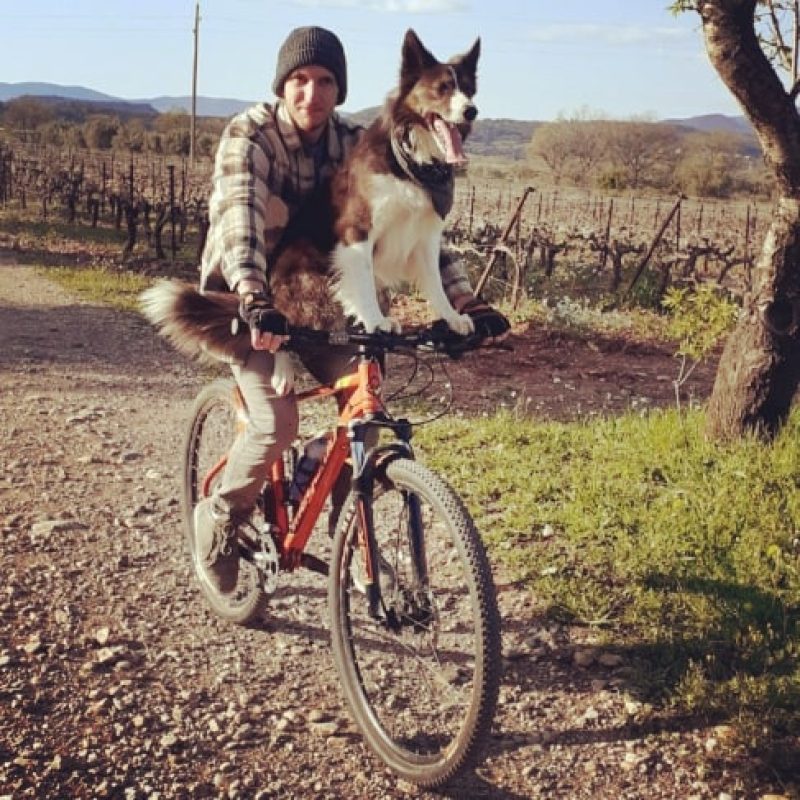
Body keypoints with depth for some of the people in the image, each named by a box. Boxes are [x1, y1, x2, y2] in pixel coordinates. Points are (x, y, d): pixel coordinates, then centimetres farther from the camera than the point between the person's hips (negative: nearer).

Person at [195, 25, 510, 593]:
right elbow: (241, 215, -36)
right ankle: (219, 517, 8)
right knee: (277, 426, -22)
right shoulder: (248, 136, -19)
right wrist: (255, 301, -55)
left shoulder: (353, 146, -7)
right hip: (251, 302, -4)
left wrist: (467, 301, -26)